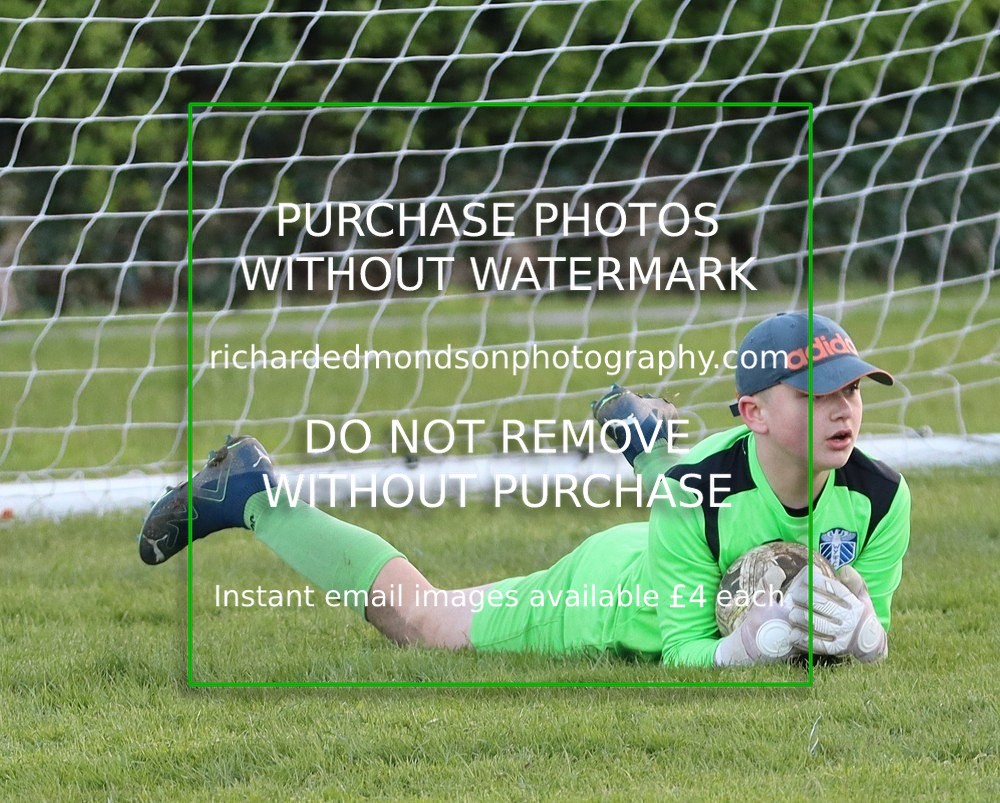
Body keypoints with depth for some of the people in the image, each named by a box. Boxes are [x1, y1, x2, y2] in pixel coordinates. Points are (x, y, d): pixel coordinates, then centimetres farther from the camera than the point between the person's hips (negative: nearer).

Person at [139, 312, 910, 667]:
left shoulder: (880, 497, -31)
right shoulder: (703, 494, -40)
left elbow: (871, 647, -20)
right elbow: (680, 653, -31)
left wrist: (861, 636, -44)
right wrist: (745, 648, -53)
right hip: (606, 600, -5)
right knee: (419, 616, 12)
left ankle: (648, 437, 64)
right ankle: (255, 496, 29)